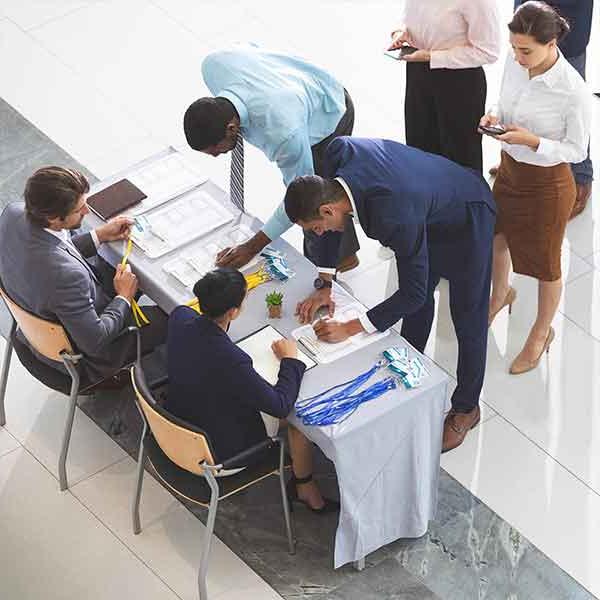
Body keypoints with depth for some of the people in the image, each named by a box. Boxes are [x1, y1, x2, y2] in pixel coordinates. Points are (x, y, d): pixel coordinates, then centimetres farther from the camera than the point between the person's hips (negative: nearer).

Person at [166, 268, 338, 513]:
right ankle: (305, 488, 32)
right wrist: (290, 359, -11)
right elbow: (281, 405, -25)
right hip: (223, 450, -7)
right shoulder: (230, 360, -40)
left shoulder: (179, 317, -19)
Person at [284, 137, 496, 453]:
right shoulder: (339, 151, -26)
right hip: (431, 209, 7)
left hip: (467, 221, -7)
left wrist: (350, 329, -25)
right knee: (420, 301, 25)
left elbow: (412, 292, -30)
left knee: (468, 322, 9)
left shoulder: (395, 217, -44)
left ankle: (466, 408, 29)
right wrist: (326, 287, -5)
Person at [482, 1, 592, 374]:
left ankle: (542, 332, 40)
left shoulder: (574, 92, -30)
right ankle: (501, 294, 59)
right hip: (510, 169, 6)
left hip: (548, 184, -6)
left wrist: (531, 140, -31)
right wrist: (495, 118, -15)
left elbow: (577, 151, -19)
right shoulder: (515, 65, -12)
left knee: (545, 263, 15)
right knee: (496, 239, 27)